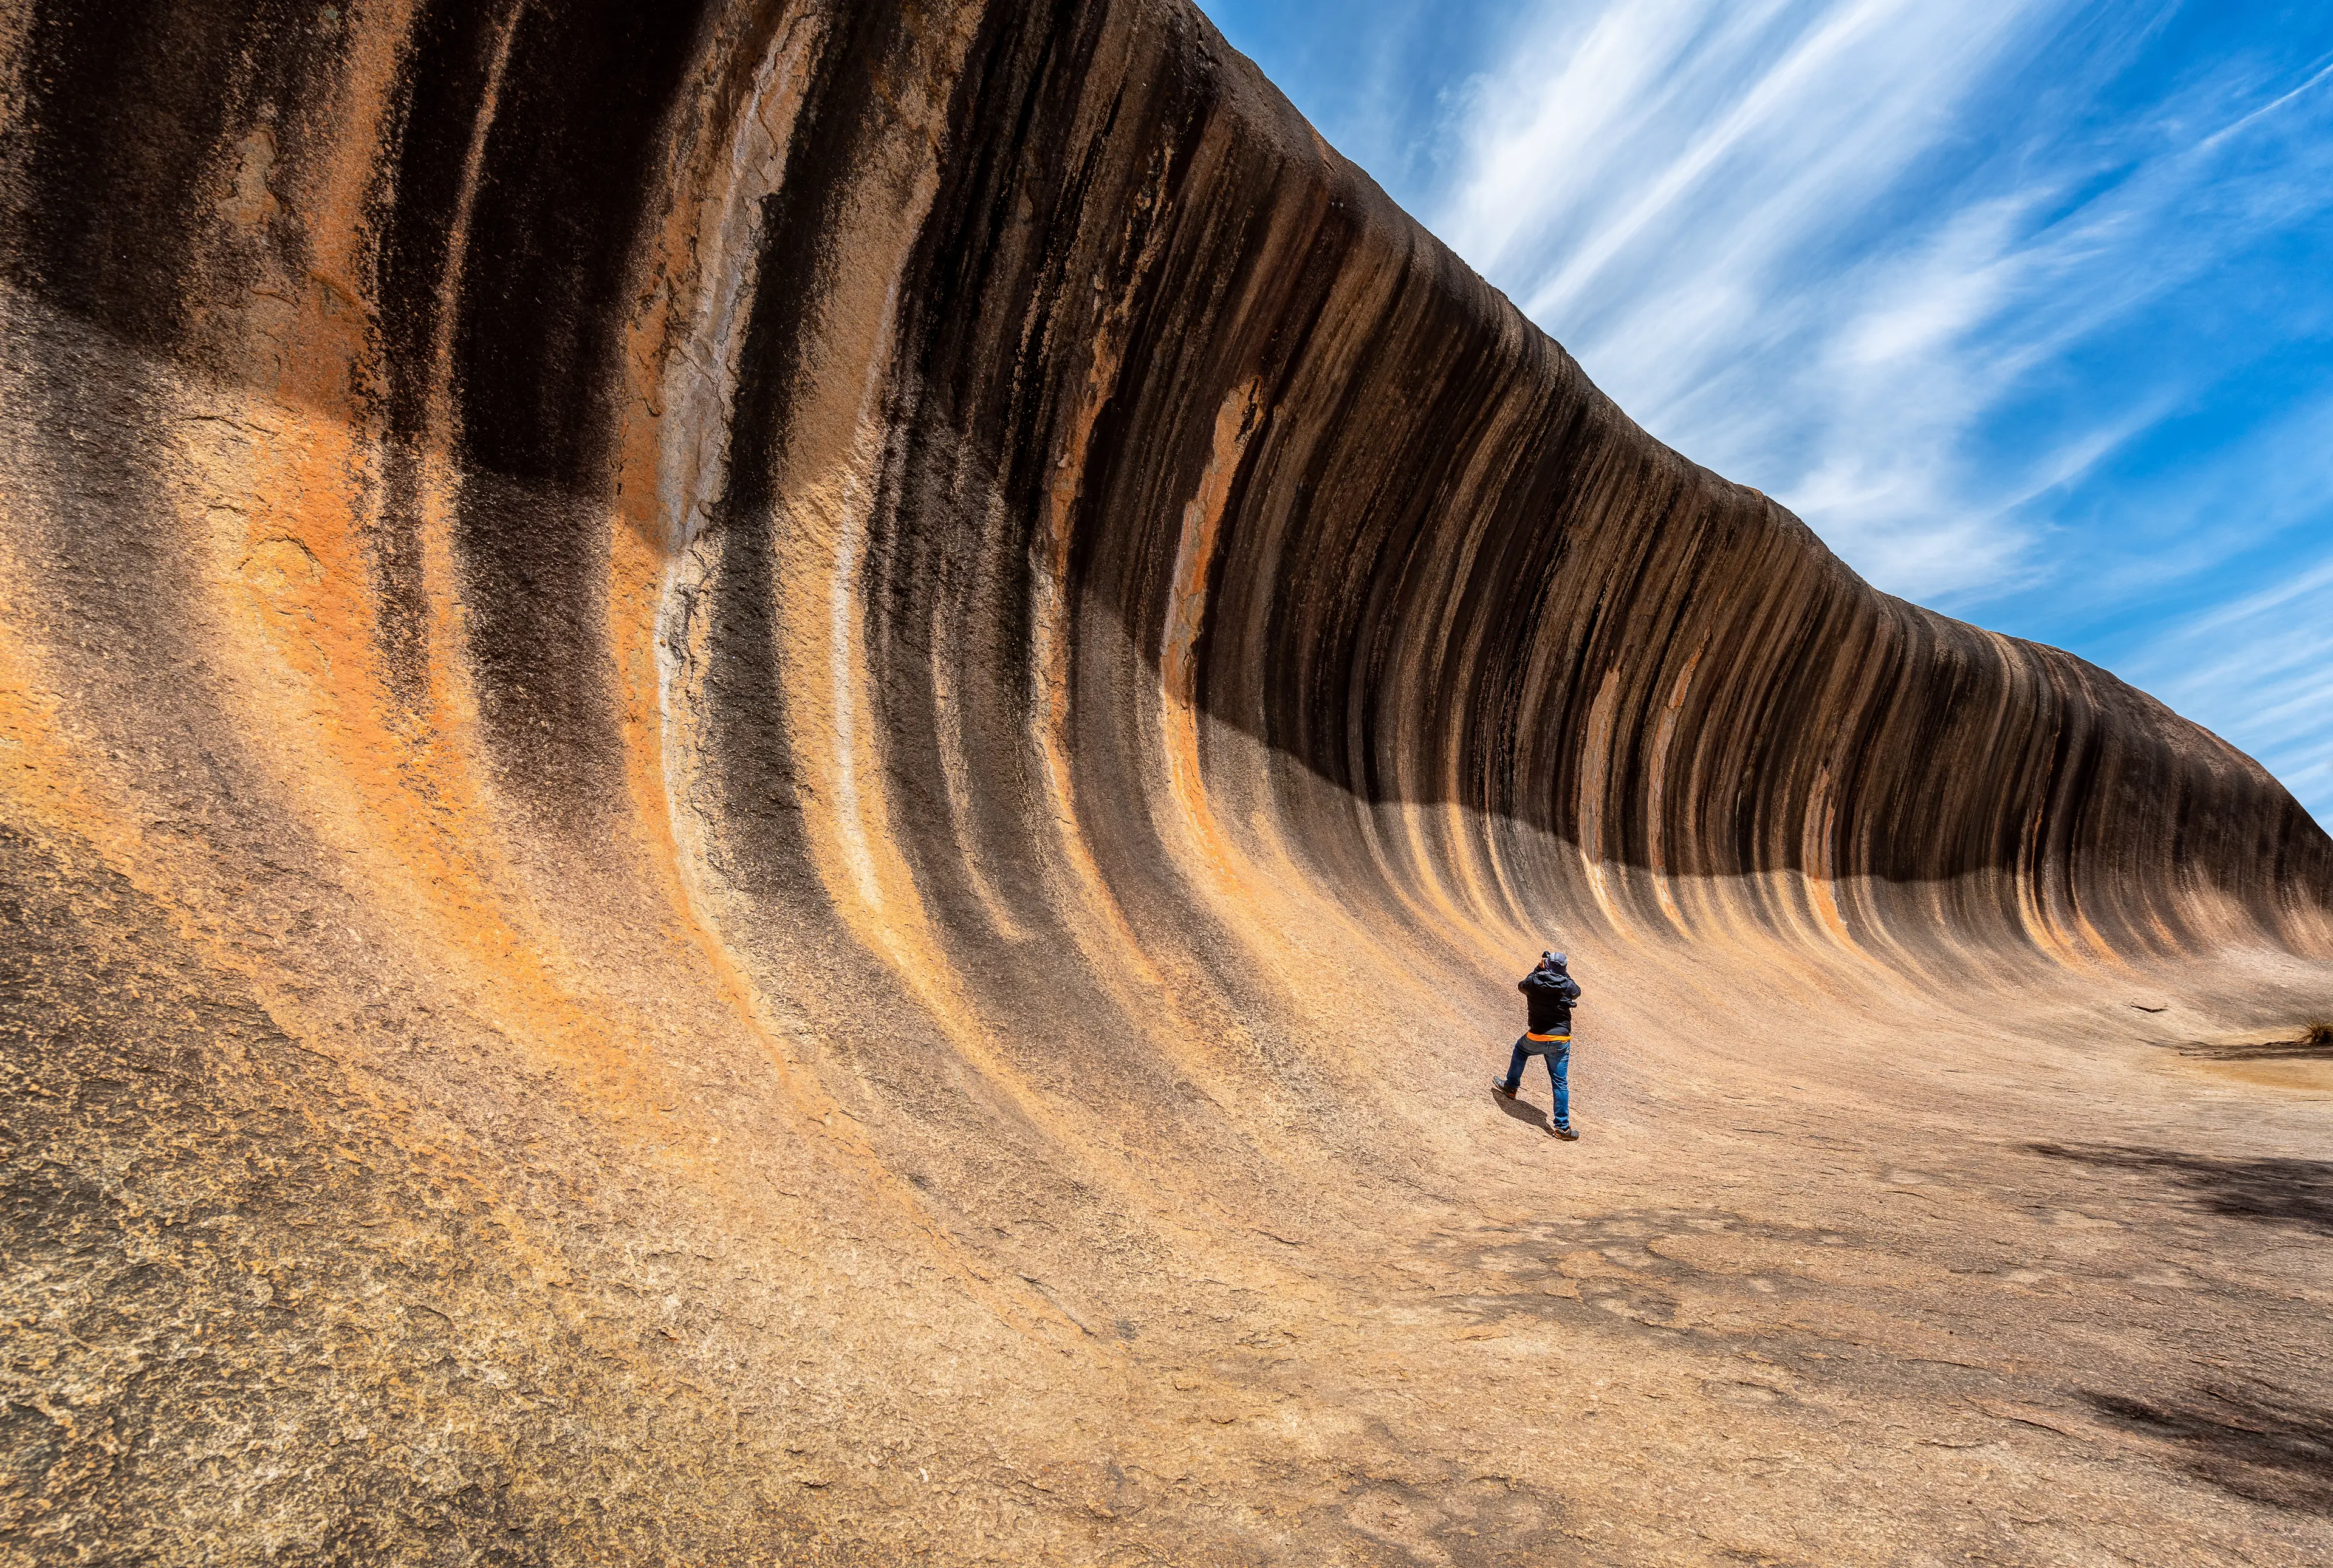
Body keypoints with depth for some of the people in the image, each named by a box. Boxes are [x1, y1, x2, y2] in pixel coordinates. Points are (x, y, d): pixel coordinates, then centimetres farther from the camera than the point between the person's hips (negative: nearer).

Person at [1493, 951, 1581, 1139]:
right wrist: (1565, 974, 24)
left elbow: (1521, 986, 15)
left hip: (1536, 1039, 0)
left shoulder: (1534, 982, -10)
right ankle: (1562, 1126, 5)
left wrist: (1539, 969, 18)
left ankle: (1511, 1087, 42)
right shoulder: (1567, 985, -7)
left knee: (1521, 1048, 33)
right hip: (1561, 1042, 0)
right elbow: (1577, 992, 18)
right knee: (1560, 1083, 5)